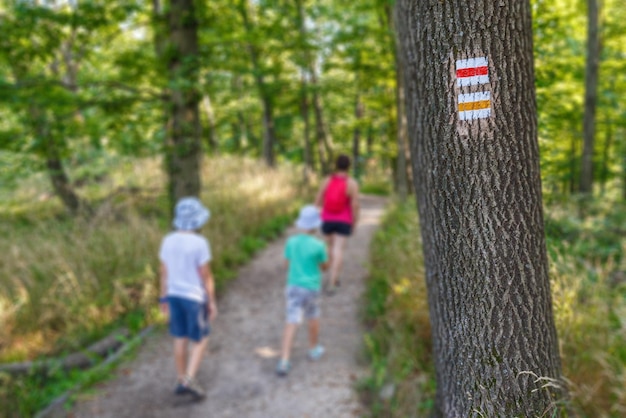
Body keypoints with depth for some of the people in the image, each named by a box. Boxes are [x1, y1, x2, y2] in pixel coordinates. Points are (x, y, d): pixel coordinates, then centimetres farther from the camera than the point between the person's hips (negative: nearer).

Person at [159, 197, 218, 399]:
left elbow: (164, 272, 4)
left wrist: (164, 298, 14)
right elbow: (206, 276, -17)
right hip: (195, 297, -6)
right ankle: (189, 381, 1)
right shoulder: (199, 243, -21)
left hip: (175, 295, 6)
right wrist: (212, 302, -8)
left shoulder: (168, 240, -3)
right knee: (200, 340, 8)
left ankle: (181, 380, 24)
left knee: (181, 338, 16)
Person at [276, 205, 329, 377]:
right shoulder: (318, 245, -15)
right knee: (313, 318, 21)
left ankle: (284, 361, -8)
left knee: (291, 323, 0)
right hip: (311, 288, -2)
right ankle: (313, 349, 40)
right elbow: (324, 266, 0)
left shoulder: (291, 242, -4)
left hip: (293, 286, 2)